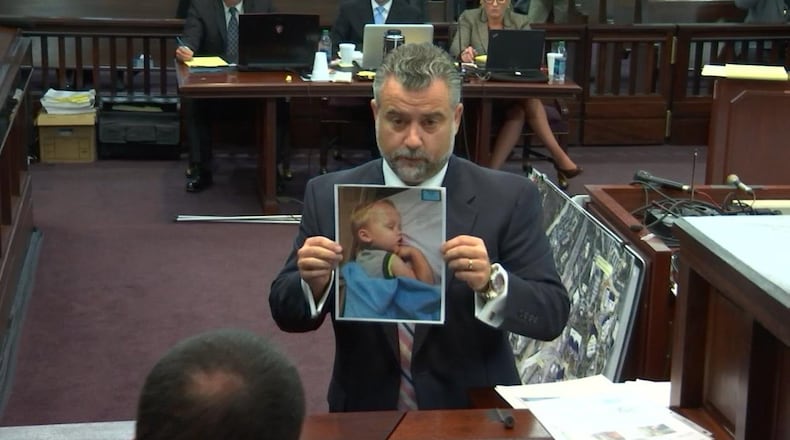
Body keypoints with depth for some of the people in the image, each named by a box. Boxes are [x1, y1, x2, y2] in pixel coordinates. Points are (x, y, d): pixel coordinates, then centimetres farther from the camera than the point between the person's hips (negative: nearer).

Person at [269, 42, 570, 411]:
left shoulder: (510, 198, -1)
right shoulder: (328, 196, 3)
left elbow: (553, 315, -3)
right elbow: (286, 313, 6)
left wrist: (491, 283, -22)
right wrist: (313, 283, -16)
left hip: (473, 413, -1)